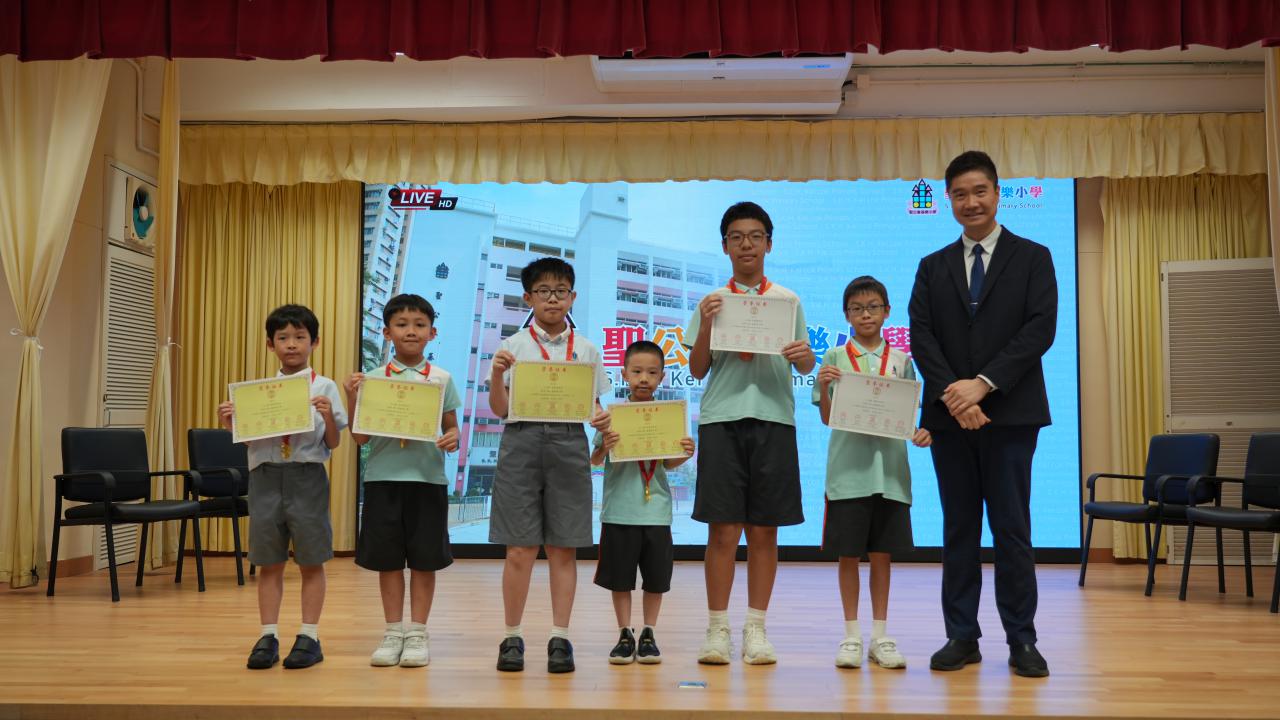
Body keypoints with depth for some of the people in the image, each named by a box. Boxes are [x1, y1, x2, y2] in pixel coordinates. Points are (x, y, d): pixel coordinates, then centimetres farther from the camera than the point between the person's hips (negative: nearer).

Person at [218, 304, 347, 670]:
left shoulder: (325, 387, 0)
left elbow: (333, 443, 0)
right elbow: (249, 439, 12)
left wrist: (328, 416, -18)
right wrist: (230, 423, -6)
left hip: (307, 476, -3)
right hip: (266, 475, 3)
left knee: (311, 560, 4)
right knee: (269, 561, 9)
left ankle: (309, 636, 14)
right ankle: (268, 636, 17)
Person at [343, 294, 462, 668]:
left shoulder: (442, 379, 3)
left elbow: (451, 428, 8)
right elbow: (361, 437, 1)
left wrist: (453, 440, -14)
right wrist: (352, 399, -12)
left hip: (428, 478, 0)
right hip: (383, 477, 1)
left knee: (424, 559, 5)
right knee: (388, 559, 7)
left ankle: (417, 633, 16)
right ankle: (393, 632, 19)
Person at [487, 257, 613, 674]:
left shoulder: (585, 349, 10)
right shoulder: (513, 346, 6)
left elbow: (593, 404, 11)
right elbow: (499, 409, 4)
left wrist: (601, 420, -11)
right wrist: (496, 374, -13)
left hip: (569, 445, 1)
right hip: (522, 442, -1)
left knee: (563, 548, 4)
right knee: (520, 549, 0)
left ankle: (560, 638, 12)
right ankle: (512, 637, 12)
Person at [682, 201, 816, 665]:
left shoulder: (787, 300, 12)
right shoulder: (712, 301, 10)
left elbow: (804, 366, 11)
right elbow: (698, 370, 6)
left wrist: (804, 357, -12)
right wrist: (705, 324, -9)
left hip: (773, 418, 1)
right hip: (721, 418, -1)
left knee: (764, 530, 3)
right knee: (723, 529, -3)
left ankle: (755, 629, 11)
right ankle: (717, 629, 5)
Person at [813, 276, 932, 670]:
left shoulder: (900, 360, 8)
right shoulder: (835, 358, 2)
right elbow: (827, 418, 2)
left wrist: (920, 433, -10)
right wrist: (823, 385, -16)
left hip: (890, 470, 2)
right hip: (848, 470, -2)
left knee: (882, 554, 8)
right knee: (848, 554, 4)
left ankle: (881, 636, 17)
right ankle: (852, 636, 14)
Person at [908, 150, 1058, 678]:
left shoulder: (1032, 258, 6)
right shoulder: (933, 267, 12)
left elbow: (1040, 329, -6)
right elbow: (921, 337, 2)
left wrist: (984, 384, -16)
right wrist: (952, 395, -14)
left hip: (1010, 412, -2)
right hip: (950, 415, 2)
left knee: (1012, 530, 1)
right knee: (958, 530, 7)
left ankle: (1022, 640, 9)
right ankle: (962, 637, 13)